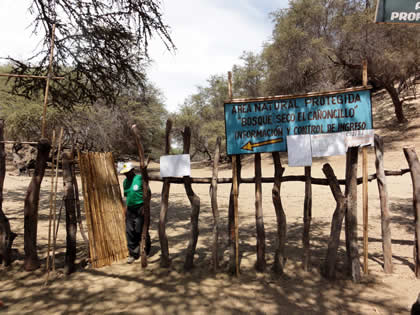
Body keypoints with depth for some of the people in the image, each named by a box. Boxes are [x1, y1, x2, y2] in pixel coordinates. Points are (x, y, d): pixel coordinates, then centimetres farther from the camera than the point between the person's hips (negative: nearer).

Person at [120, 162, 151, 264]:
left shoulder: (140, 179, -9)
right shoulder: (125, 182, 11)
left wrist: (145, 207, -13)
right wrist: (126, 207, 12)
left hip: (140, 208, -6)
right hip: (130, 209, 6)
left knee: (140, 230, -1)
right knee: (129, 232, 4)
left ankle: (146, 250, 23)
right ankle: (133, 254, 15)